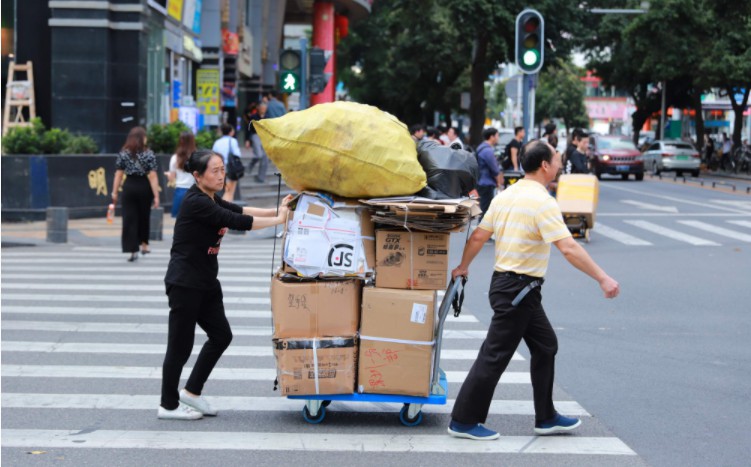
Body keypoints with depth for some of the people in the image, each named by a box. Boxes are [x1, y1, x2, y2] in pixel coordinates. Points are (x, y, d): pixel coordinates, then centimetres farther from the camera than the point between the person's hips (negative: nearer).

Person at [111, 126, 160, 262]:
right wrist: (156, 195, -12)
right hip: (144, 187, -1)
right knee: (144, 217, 18)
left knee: (129, 219, 2)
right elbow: (153, 177, -12)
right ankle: (144, 244, 30)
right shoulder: (149, 154, -8)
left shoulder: (123, 154, -2)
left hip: (129, 187, 1)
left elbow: (118, 174, -3)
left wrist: (115, 192, 3)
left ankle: (133, 250, -5)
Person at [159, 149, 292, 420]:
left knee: (221, 335, 10)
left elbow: (238, 210, 5)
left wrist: (276, 211, -6)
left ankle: (192, 392, 22)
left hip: (205, 282, 10)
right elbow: (236, 221, -22)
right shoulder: (196, 203, -19)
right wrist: (278, 220, -16)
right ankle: (168, 405, 12)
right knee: (181, 344, -1)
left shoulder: (209, 200, 12)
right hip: (184, 283, -10)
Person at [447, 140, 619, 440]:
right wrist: (602, 278, -23)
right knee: (495, 355, -2)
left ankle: (546, 418, 23)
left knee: (545, 345, 17)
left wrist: (463, 267, 27)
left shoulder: (505, 196, 8)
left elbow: (478, 237, 12)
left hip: (504, 281, 9)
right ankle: (463, 421, 5)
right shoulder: (542, 202, -18)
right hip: (519, 288, -9)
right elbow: (568, 248, -25)